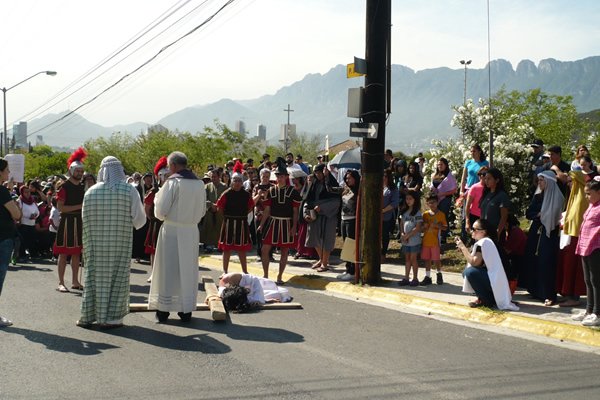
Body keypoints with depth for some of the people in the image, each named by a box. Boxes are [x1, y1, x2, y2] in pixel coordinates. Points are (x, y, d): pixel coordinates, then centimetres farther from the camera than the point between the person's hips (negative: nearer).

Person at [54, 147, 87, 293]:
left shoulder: (82, 187, 11)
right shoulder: (64, 187, -9)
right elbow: (60, 207, -15)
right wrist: (78, 206, -19)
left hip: (79, 222, 6)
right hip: (67, 221, -6)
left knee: (76, 253, 10)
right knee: (63, 253, -3)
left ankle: (75, 281, 17)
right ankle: (61, 283, -1)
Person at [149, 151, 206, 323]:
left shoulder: (172, 182, -12)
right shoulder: (200, 184, 4)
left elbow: (160, 212, -11)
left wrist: (158, 196, 7)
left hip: (172, 231, -4)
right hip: (192, 231, 4)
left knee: (167, 270, 5)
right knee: (188, 270, 11)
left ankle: (163, 310, 10)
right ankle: (186, 311, 14)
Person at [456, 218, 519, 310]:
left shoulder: (484, 242, -16)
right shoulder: (485, 241, 15)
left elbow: (474, 262, -21)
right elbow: (473, 260, 12)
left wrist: (463, 247, -13)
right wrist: (462, 249, 4)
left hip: (495, 281, -10)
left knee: (469, 272, -24)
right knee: (466, 272, 11)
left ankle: (486, 301, -9)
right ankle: (486, 298, 10)